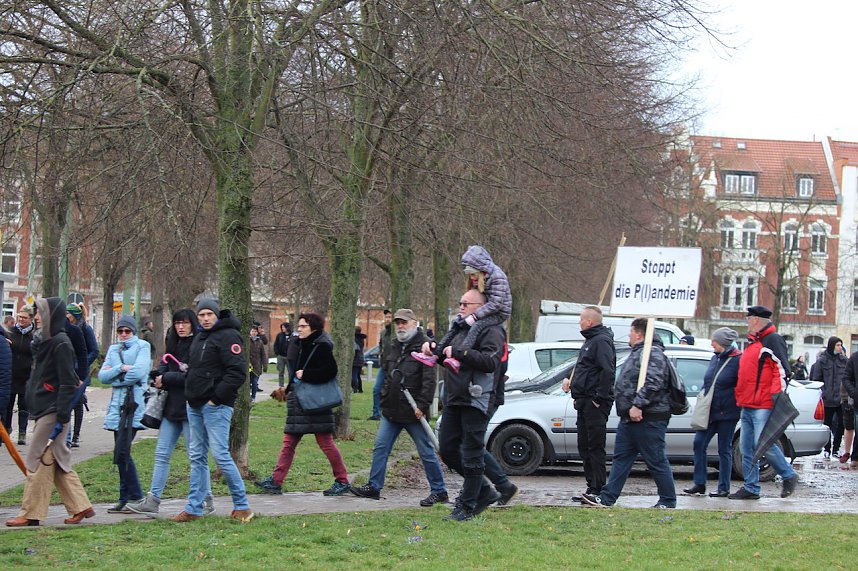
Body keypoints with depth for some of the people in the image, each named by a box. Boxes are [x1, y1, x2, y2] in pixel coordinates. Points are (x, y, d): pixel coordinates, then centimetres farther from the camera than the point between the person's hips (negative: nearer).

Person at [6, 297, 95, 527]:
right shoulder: (43, 341, 15)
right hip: (42, 409, 9)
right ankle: (81, 506, 15)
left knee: (38, 460, -6)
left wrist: (61, 416, -21)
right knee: (57, 460, 10)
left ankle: (30, 514, -2)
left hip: (52, 412, -9)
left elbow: (67, 383, -17)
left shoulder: (60, 344, -13)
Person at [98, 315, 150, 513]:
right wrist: (121, 368, -7)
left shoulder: (142, 346, 2)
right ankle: (127, 499, 11)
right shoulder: (113, 349, 19)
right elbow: (102, 376, 8)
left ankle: (134, 498, -5)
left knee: (121, 452, -12)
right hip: (117, 402, 7)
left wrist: (114, 375, 0)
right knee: (122, 453, 6)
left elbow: (138, 372, -14)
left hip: (134, 401, -7)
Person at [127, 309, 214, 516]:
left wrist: (166, 378, -10)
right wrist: (159, 377, -5)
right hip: (171, 408, 8)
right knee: (161, 454, 5)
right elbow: (162, 369, 18)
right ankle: (152, 501, 6)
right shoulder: (173, 345, 16)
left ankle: (207, 500, 9)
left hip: (191, 407, -8)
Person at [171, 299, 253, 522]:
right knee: (197, 456, 10)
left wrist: (216, 397, -18)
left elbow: (238, 372, -19)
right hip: (195, 405, 9)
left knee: (220, 454, -10)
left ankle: (242, 505, -1)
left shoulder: (228, 336, -11)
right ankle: (194, 508, 15)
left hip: (216, 406, -9)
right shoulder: (199, 338, 17)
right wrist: (191, 393, 14)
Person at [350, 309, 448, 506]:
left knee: (426, 451, 0)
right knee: (380, 447, 6)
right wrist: (384, 399, 17)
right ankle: (374, 487, 13)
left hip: (413, 412, -8)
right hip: (391, 411, 8)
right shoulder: (394, 346, 15)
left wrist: (422, 405, -21)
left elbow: (429, 380, -16)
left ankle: (439, 491, 8)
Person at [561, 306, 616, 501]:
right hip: (585, 402, 11)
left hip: (595, 404, -11)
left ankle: (598, 489, -5)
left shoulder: (601, 341, -14)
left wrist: (600, 398, -22)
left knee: (595, 447, -7)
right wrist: (570, 380, 13)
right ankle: (592, 487, 19)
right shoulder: (590, 340, 19)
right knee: (584, 447, 13)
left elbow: (608, 371, -24)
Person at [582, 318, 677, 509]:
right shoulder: (638, 352, 20)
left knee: (657, 461, -3)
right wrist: (631, 407, 22)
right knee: (621, 459, 10)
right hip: (630, 418, 11)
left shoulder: (652, 353, -15)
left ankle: (668, 501, 6)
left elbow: (653, 383, -28)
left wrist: (638, 405, -28)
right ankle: (607, 498, 11)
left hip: (648, 419, -11)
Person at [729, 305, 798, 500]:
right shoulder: (753, 342, 22)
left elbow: (782, 369, -15)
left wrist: (777, 395, -20)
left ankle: (789, 476, 5)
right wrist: (741, 397, 26)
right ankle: (751, 488, 11)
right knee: (747, 448, 7)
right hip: (747, 406, 10)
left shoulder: (773, 340, -7)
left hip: (763, 406, -10)